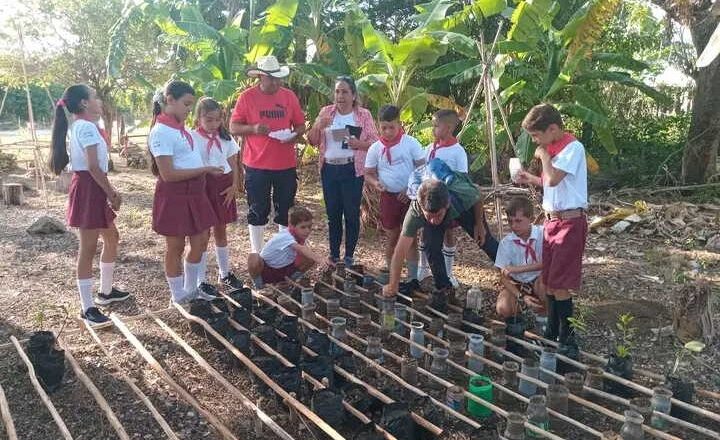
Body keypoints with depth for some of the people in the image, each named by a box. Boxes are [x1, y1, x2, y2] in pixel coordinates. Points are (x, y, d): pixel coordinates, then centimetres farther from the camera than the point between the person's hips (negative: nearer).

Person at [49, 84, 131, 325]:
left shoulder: (80, 126, 16)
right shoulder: (87, 127, -16)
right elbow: (94, 167, -21)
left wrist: (110, 191, 13)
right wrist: (111, 193, -12)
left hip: (93, 187, 11)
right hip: (89, 189, -11)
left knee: (112, 238, 21)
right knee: (88, 249, -4)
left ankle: (106, 291, 34)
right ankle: (87, 308, 5)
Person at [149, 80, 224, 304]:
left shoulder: (180, 127, 11)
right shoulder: (161, 132, -16)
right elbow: (168, 174, -21)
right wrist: (205, 169, -20)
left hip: (193, 192, 9)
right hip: (174, 195, -9)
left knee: (201, 241, 15)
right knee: (176, 247, 5)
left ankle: (191, 290, 32)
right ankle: (179, 297, 21)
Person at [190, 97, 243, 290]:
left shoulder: (225, 137, 5)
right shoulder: (192, 138, -9)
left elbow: (233, 164, 8)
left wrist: (234, 186, -1)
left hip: (223, 186, 5)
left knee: (221, 230, 16)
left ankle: (224, 273, 30)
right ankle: (201, 280, 12)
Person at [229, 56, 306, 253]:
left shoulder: (289, 96, 4)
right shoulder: (247, 97, -3)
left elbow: (301, 125, 9)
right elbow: (233, 127, -2)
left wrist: (294, 135, -13)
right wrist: (253, 128, -21)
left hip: (286, 164, 2)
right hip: (257, 165, -2)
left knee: (285, 210, 10)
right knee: (257, 211, 8)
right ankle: (256, 253, 22)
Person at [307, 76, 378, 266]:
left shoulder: (364, 114, 0)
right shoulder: (326, 112, 8)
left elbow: (375, 142, -2)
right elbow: (312, 141, 8)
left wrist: (359, 144, -21)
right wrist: (318, 126, -11)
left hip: (352, 170, -3)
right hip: (329, 169, 3)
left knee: (351, 213, 1)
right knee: (333, 213, 10)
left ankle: (349, 256, 14)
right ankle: (333, 255, 21)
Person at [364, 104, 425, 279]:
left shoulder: (410, 143, -7)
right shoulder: (375, 148, 0)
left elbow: (422, 167, -5)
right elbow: (369, 173, 6)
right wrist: (375, 183, -16)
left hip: (410, 196, -2)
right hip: (388, 196, 2)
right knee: (392, 237, 12)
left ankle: (413, 276, 9)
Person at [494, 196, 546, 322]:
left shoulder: (542, 234, -14)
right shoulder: (506, 243, -11)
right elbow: (504, 276, -10)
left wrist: (518, 268, -30)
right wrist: (521, 297, -24)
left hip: (537, 280, -1)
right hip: (515, 283, 1)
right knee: (503, 310, -26)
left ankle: (543, 314, -6)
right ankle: (519, 304, 12)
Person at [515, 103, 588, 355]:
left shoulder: (573, 148, -14)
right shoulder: (553, 149, 12)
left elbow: (553, 179, -27)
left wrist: (544, 155, -12)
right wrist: (531, 179, 10)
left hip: (569, 221, -9)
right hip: (552, 220, 9)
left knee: (559, 284, -6)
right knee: (549, 281, 13)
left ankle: (567, 340, 5)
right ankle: (552, 332, 25)